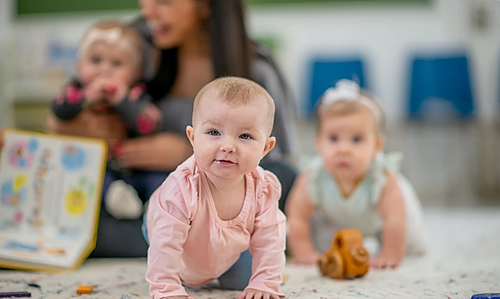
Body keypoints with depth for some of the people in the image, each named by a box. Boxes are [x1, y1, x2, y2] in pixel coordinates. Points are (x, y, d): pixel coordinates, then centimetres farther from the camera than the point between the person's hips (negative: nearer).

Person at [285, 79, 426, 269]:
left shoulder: (383, 178, -45)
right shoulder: (313, 178, -38)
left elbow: (395, 220, -40)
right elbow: (297, 217, -27)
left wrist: (390, 256, -37)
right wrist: (304, 253, -26)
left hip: (378, 217, -1)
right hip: (333, 219, 1)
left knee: (412, 247, 6)